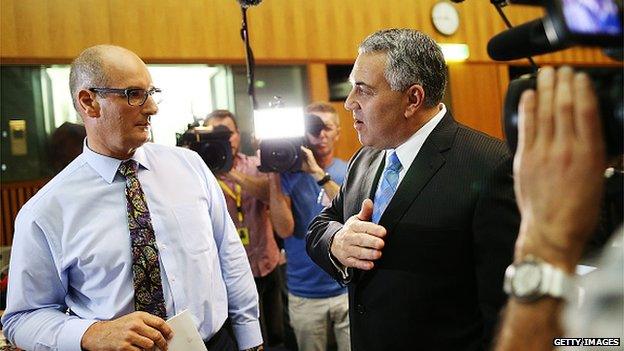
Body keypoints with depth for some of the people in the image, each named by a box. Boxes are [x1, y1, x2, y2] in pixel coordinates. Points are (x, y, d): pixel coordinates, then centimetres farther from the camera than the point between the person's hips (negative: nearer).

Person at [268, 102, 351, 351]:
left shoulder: (350, 172, 2)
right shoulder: (289, 173, 0)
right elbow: (285, 229, -11)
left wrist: (320, 174, -24)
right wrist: (273, 176, -17)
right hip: (304, 294, 0)